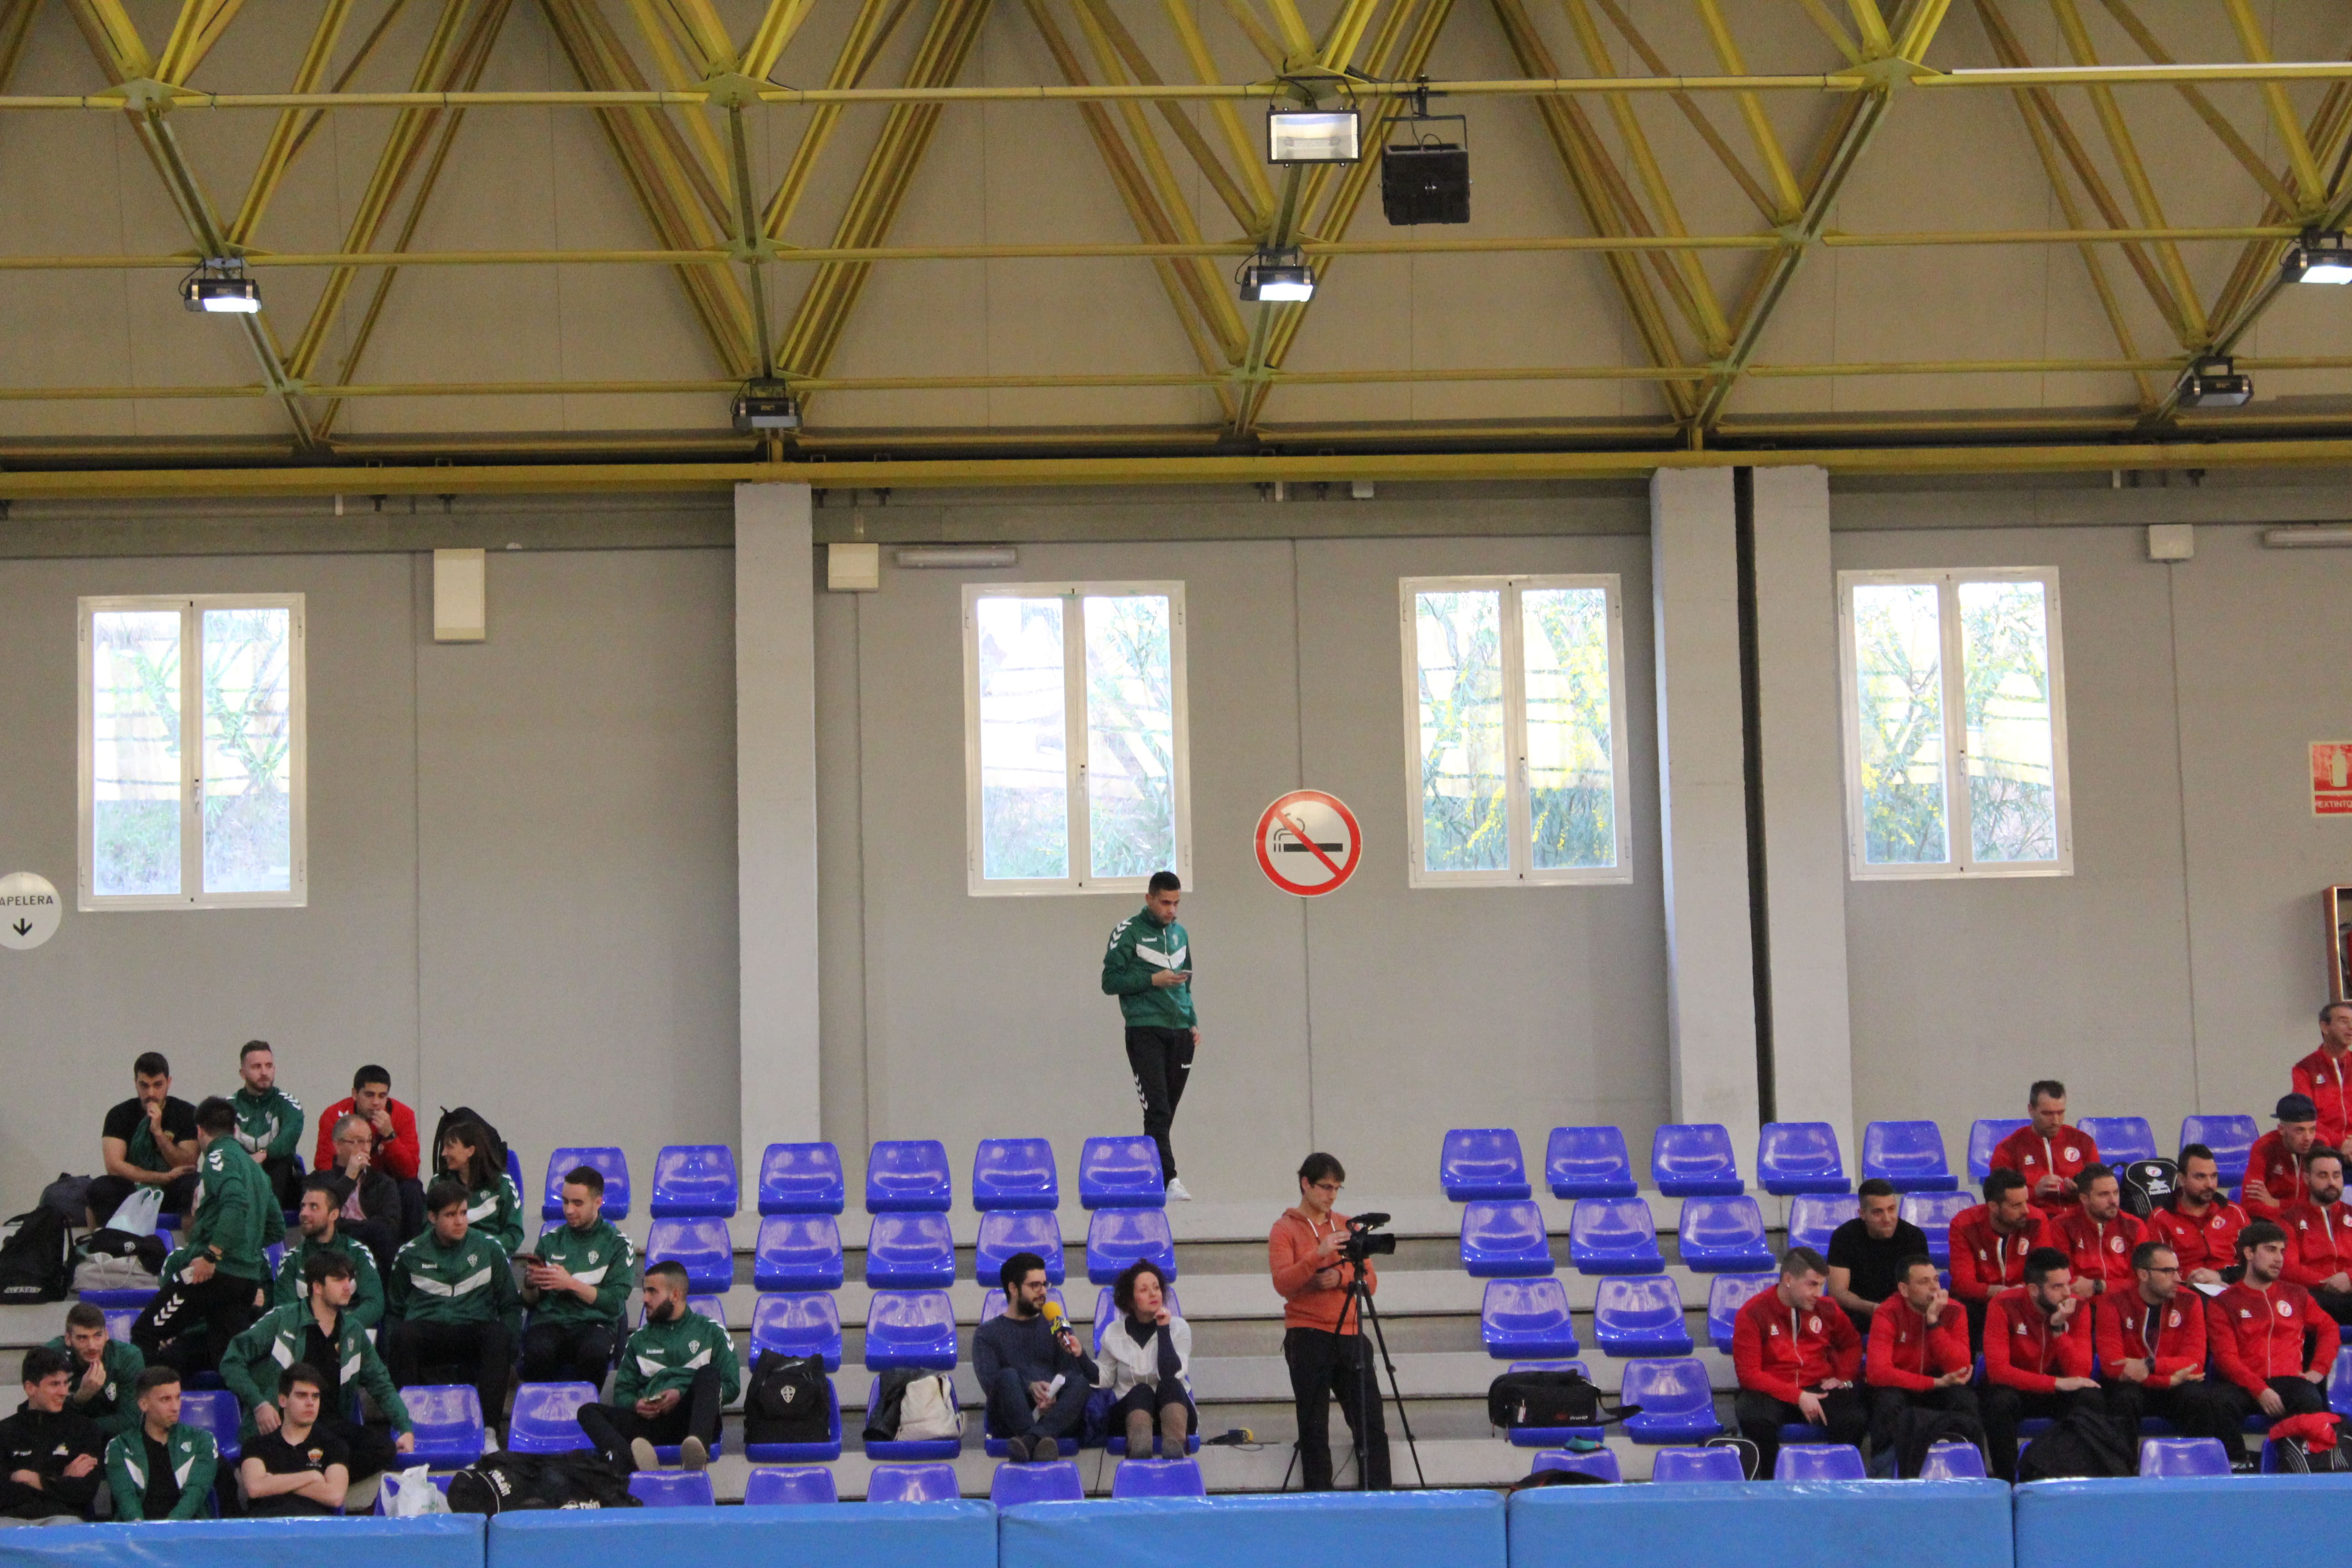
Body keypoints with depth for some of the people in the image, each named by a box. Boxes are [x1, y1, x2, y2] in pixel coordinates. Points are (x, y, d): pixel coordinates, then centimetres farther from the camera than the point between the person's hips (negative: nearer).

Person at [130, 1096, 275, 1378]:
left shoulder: (220, 1156, -5)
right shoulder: (253, 1166, 22)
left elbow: (235, 1203, -24)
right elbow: (277, 1227, 25)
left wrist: (211, 1255, -23)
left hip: (215, 1271, -8)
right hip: (250, 1278, 8)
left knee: (145, 1335, -2)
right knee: (226, 1361, 8)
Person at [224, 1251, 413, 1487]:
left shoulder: (354, 1332, 16)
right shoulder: (282, 1321, 0)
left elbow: (381, 1385, 21)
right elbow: (232, 1361, -1)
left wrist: (406, 1429, 7)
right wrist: (259, 1404, -14)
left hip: (332, 1423, 6)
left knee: (384, 1449, -24)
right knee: (338, 1450, -37)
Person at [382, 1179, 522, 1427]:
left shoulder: (488, 1249, 14)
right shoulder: (410, 1255, 14)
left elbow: (511, 1304, 16)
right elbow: (393, 1311, 17)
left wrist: (508, 1351, -2)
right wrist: (392, 1358, -1)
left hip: (474, 1335, 0)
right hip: (426, 1333, 0)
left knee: (500, 1335, -34)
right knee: (403, 1334, -35)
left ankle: (489, 1427, -35)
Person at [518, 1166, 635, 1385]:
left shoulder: (618, 1244, 8)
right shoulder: (551, 1240, 16)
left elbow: (615, 1303, -2)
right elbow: (530, 1301, 19)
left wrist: (571, 1284, -13)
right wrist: (530, 1284, -5)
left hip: (595, 1323, -2)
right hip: (550, 1320, 2)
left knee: (594, 1351, -37)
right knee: (539, 1351, -34)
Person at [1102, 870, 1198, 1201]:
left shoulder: (1180, 933, 17)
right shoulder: (1128, 932, -2)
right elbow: (1111, 982, -5)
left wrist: (1193, 1022, 15)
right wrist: (1153, 980, -15)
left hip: (1180, 1033, 6)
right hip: (1145, 1031, -6)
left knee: (1167, 1112, 5)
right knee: (1158, 1110, -14)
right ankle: (1169, 1180, -20)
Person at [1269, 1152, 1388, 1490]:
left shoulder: (1347, 1226, 14)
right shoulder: (1285, 1230, 1)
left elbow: (1370, 1280, 10)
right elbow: (1283, 1284, -13)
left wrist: (1342, 1277, -10)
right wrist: (1318, 1255, -26)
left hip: (1350, 1335, 4)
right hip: (1308, 1337, -4)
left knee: (1372, 1424, 1)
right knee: (1314, 1430, -3)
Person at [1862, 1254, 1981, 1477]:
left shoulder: (1954, 1312, -8)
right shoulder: (1888, 1315, -16)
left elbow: (1960, 1368, -19)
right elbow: (1877, 1372, -28)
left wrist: (1934, 1322, -28)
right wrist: (1936, 1382, -26)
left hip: (1938, 1390, 2)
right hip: (1898, 1388, -2)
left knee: (1965, 1398, -29)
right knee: (1889, 1401, -36)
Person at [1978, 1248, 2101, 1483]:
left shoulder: (2078, 1307, -11)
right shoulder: (2004, 1307, -20)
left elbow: (2080, 1374, -16)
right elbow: (1997, 1370, -27)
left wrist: (2058, 1328, -29)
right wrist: (2056, 1383, -32)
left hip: (2059, 1391, 2)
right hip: (2015, 1387, -2)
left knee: (2091, 1399, -28)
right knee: (2000, 1402, -35)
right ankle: (2006, 1479, -18)